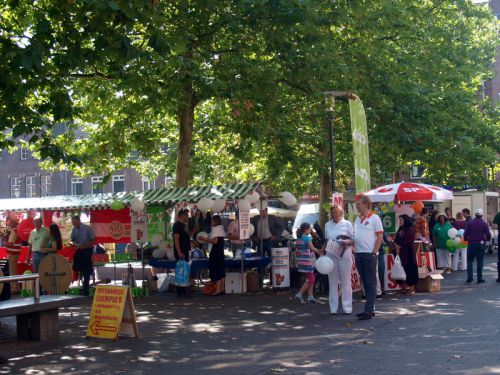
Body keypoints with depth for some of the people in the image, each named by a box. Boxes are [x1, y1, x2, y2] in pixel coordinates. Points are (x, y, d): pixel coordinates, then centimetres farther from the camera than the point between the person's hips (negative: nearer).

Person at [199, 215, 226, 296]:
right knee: (221, 270, 10)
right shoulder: (221, 228, 16)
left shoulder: (215, 228, -12)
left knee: (216, 271, -8)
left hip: (215, 251, -10)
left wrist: (204, 239, -13)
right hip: (220, 251, 10)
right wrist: (207, 239, 15)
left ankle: (217, 290, -9)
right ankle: (222, 289, 12)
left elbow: (215, 241, -20)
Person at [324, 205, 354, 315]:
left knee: (346, 281, -2)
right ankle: (333, 308, 8)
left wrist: (346, 243, -16)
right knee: (332, 281, 3)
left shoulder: (347, 224, 3)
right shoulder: (327, 225, 13)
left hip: (344, 255, -3)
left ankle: (347, 308, 2)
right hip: (331, 255, 3)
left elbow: (354, 239, 2)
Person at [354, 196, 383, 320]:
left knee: (371, 283, -3)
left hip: (369, 254, -7)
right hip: (359, 254, 7)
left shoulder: (374, 218, -6)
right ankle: (370, 308, 17)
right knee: (365, 282, 11)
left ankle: (368, 310, -4)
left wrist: (374, 253, -15)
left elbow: (380, 237, -9)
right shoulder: (358, 219, 15)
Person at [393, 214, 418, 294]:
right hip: (400, 252, 8)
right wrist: (397, 246, -3)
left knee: (409, 269, -5)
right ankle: (403, 287, 7)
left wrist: (400, 246, -6)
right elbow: (396, 240, 16)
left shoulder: (410, 229, -5)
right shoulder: (400, 230, 19)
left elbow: (408, 240, -12)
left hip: (408, 252, -8)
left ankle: (412, 288, -3)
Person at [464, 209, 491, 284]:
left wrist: (467, 239, 15)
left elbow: (465, 234, -4)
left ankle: (469, 278, 3)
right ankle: (479, 278, 5)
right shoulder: (484, 223, -5)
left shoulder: (470, 223, -2)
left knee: (470, 261, 9)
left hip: (471, 244, 1)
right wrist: (487, 239, 16)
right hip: (480, 244, -1)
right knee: (480, 262, 5)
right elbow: (488, 235, -5)